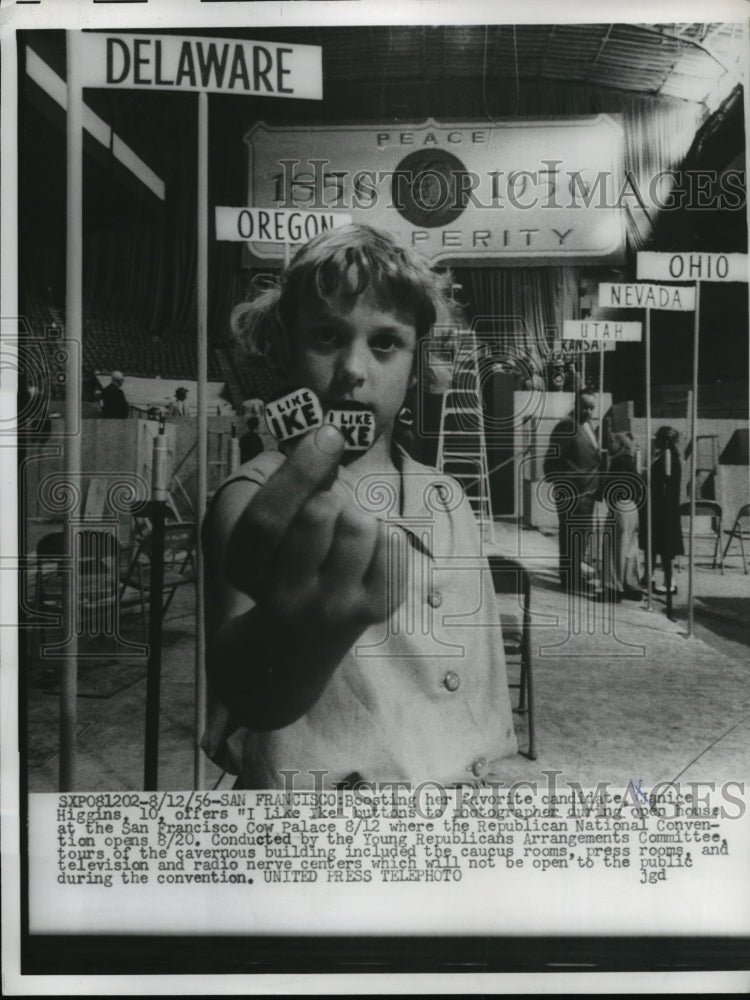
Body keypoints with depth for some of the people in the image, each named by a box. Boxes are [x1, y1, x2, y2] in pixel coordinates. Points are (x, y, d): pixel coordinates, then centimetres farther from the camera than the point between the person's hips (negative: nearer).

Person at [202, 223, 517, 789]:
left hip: (461, 782, 5)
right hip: (314, 782, -4)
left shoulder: (449, 502, 0)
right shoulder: (254, 499, -17)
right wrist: (295, 634, -54)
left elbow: (486, 679, 8)